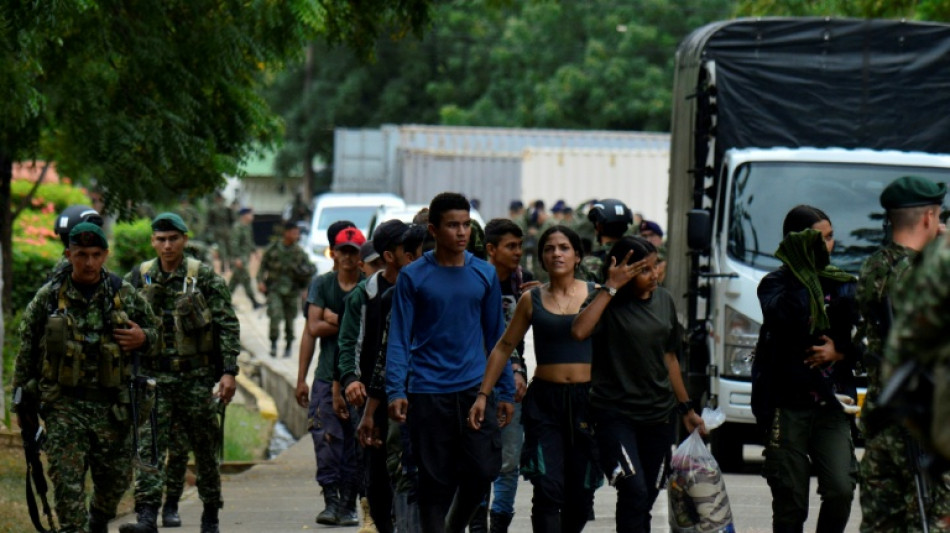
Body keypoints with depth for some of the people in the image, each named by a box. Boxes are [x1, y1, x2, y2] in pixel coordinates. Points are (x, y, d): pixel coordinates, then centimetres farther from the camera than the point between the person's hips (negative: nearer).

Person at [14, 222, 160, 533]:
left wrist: (143, 339, -9)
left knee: (116, 479, 10)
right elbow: (26, 349, 7)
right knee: (67, 483, -9)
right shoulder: (48, 297, 0)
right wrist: (24, 396, 5)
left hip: (112, 405, 2)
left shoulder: (124, 295, 4)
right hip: (64, 405, -2)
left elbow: (155, 333, 15)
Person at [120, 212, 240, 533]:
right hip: (154, 377, 1)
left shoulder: (205, 278, -2)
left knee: (206, 449, 8)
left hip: (197, 376, -1)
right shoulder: (139, 279, 5)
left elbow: (229, 325, -3)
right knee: (149, 447, -12)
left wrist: (229, 371, -10)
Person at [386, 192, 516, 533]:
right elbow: (399, 338, -1)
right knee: (436, 478, 1)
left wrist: (506, 391, 11)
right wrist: (396, 390, -12)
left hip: (475, 388, 2)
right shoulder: (413, 277, 0)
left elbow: (496, 335, 14)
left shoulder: (485, 275, 8)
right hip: (428, 392, -2)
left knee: (484, 468, -6)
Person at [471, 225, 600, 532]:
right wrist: (482, 395, 8)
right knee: (548, 489, -12)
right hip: (545, 400, 0)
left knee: (581, 494, 6)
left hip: (587, 400, 1)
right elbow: (504, 347, 12)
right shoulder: (532, 300, 6)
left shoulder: (596, 295, 3)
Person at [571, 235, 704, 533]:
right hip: (616, 413, -6)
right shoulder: (608, 303, -7)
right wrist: (611, 287, -22)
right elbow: (579, 331, -29)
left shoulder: (663, 300, 10)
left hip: (658, 415, 6)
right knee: (634, 492, -19)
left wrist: (686, 409, 20)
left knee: (646, 500, 7)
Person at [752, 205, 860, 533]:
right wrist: (804, 272, -21)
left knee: (841, 489, -13)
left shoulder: (843, 285, 12)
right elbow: (787, 317, -23)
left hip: (831, 405, 3)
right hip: (787, 405, -3)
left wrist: (841, 352, -5)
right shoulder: (776, 284, -1)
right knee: (790, 504, 0)